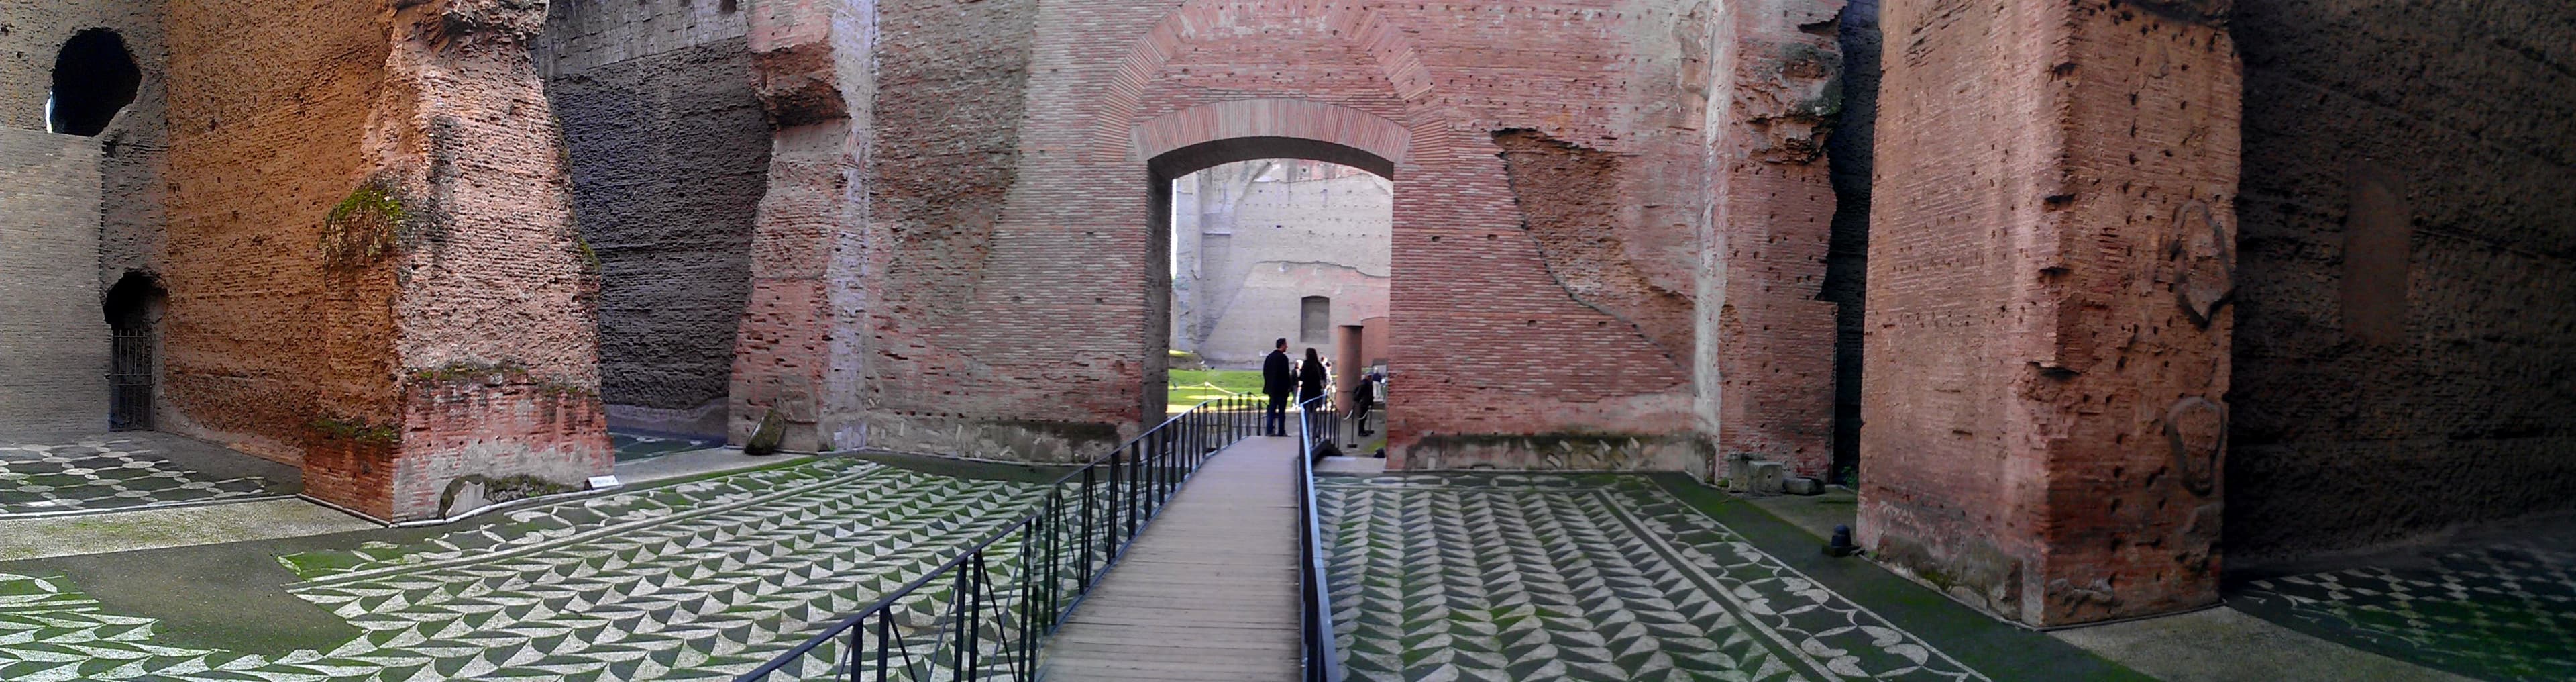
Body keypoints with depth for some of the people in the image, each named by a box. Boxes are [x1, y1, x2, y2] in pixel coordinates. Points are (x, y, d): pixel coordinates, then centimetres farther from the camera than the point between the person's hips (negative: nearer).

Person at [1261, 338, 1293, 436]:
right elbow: (1285, 374, -17)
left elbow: (1265, 372, 12)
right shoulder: (1283, 358, -14)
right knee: (1281, 411, -2)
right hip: (1281, 388, -7)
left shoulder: (1269, 357, 9)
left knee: (1272, 409, 10)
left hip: (1271, 388, 7)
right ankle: (1281, 432, 0)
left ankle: (1269, 430, 7)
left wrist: (1269, 384, 16)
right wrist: (1288, 386, -9)